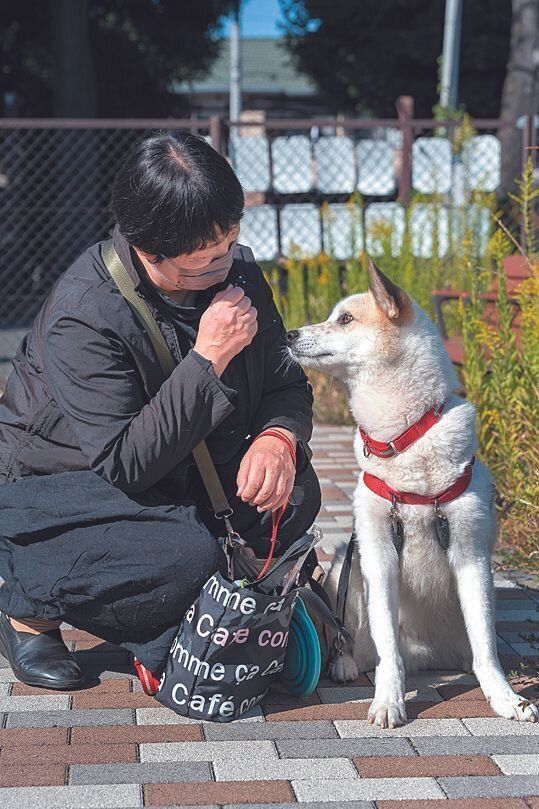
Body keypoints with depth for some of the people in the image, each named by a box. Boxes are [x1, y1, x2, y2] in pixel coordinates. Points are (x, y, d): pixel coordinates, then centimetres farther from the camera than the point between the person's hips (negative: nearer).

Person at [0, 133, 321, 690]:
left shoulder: (236, 273, -8)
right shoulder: (82, 317, -28)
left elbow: (287, 383, 1)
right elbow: (125, 464, -31)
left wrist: (278, 437, -24)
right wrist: (207, 358, -35)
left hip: (174, 481, 6)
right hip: (50, 491, -6)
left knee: (292, 494, -20)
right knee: (188, 556, -32)